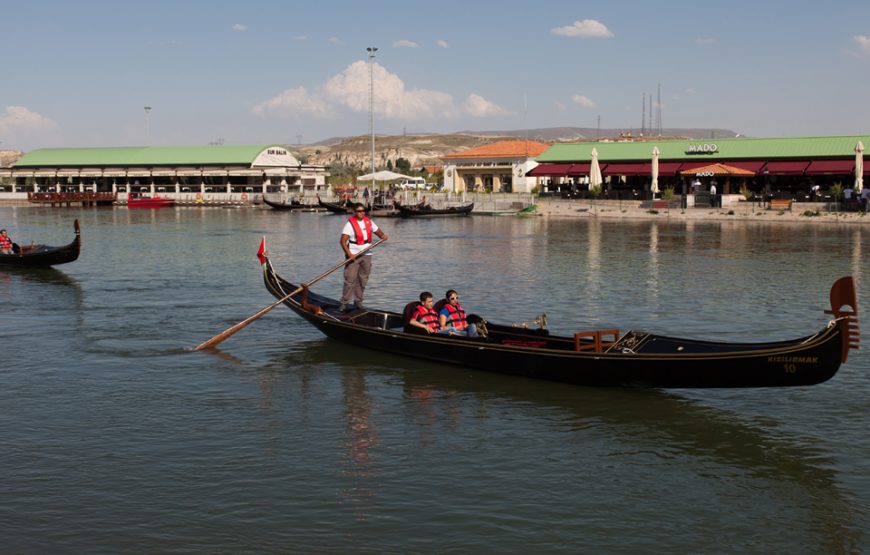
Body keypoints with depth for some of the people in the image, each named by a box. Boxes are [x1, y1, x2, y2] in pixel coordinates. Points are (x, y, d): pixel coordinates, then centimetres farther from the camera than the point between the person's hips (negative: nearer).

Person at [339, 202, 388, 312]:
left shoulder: (368, 221, 7)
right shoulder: (350, 224, -11)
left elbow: (377, 230, 20)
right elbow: (343, 241, -16)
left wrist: (383, 235, -3)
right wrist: (349, 254, -26)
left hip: (366, 255, 6)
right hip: (353, 255, -6)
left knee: (363, 279, 9)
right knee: (350, 280, -8)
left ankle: (358, 302, 20)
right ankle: (344, 303, -3)